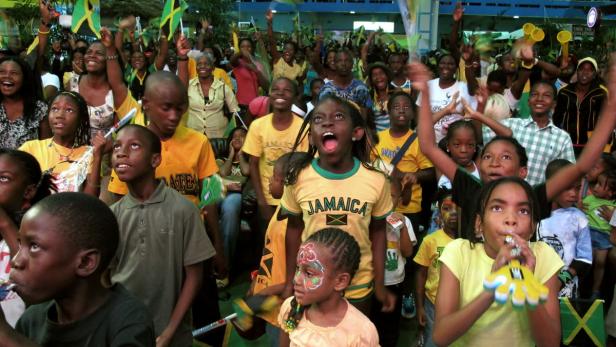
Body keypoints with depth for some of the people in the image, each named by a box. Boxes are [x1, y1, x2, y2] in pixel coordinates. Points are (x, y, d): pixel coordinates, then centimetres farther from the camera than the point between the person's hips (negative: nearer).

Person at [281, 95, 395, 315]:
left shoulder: (376, 181, -15)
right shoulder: (298, 178, -14)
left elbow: (378, 231, -1)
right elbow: (294, 228, 0)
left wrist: (380, 284, 1)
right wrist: (289, 282, 3)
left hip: (359, 287, 0)